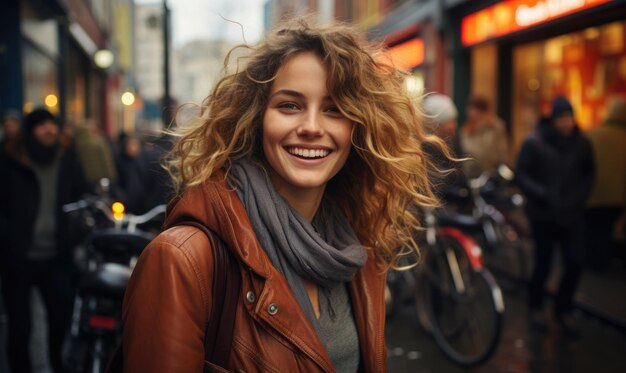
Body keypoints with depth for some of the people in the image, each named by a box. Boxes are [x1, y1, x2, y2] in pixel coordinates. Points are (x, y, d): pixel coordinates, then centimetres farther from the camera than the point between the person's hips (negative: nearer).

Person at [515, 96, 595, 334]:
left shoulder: (581, 142, 2)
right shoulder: (534, 142, -8)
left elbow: (588, 174, 14)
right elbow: (521, 175, -7)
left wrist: (580, 196, -1)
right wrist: (543, 194, -17)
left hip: (572, 214, 3)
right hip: (543, 214, -3)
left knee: (574, 263, -3)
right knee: (543, 263, 5)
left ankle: (563, 310, 18)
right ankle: (535, 307, 28)